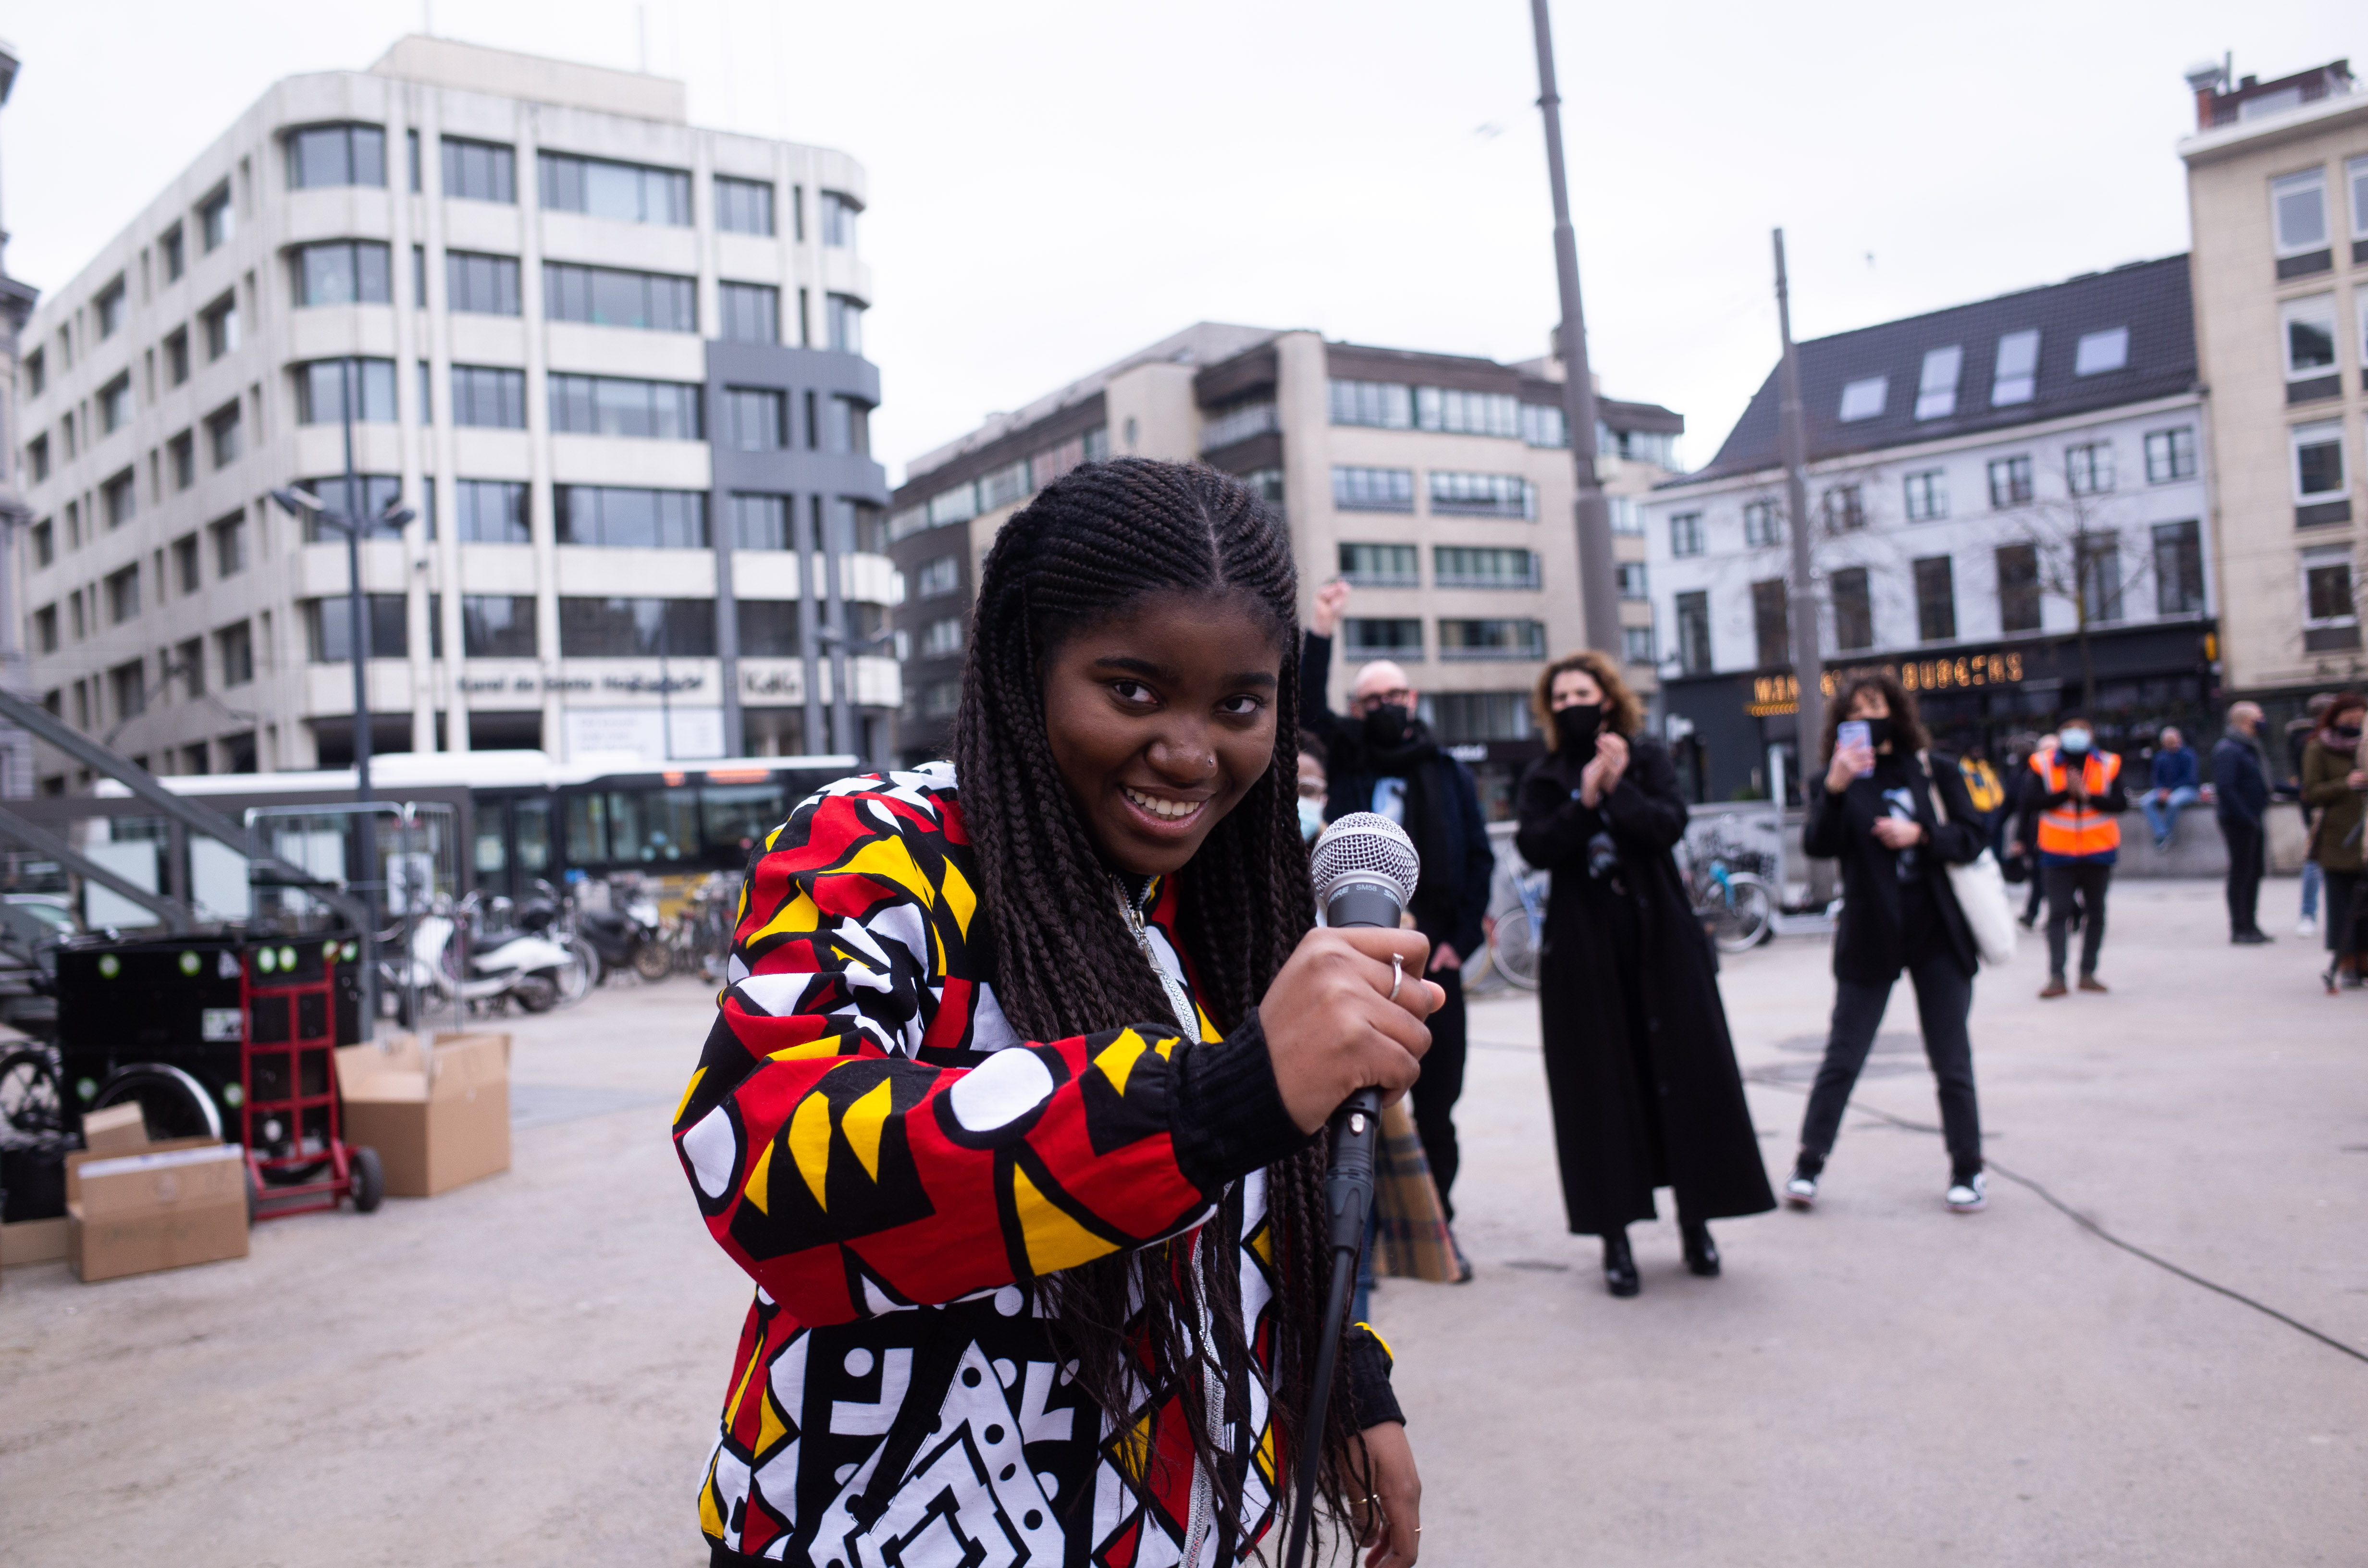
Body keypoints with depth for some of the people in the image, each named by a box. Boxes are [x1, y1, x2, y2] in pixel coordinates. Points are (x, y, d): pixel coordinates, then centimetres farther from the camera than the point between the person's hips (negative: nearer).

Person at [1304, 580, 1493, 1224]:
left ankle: (1438, 1207, 17)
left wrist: (1461, 938, -2)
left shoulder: (1448, 774, 10)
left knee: (1436, 1082, 5)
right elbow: (1307, 706, -4)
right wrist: (1322, 629, -13)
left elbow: (1479, 859, 7)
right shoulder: (1347, 760, 11)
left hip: (1431, 951, 1)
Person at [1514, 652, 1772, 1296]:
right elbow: (1536, 848, -9)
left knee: (1684, 1074, 1)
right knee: (1601, 1087, 0)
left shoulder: (1648, 759, 6)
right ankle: (1615, 1236, 5)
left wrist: (1617, 790, -22)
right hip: (1583, 950, 0)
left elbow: (1670, 825, -10)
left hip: (1660, 941, 0)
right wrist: (1585, 800, -19)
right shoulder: (1544, 779, 7)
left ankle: (1695, 1218, 13)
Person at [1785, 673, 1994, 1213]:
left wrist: (1920, 835, -13)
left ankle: (1967, 1169, 19)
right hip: (1870, 936, -1)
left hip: (1938, 934, 1)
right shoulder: (1841, 781, 1)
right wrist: (1834, 790, -28)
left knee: (1952, 1062, 7)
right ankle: (1809, 1164, 9)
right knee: (1842, 1058, 1)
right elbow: (1817, 846, -13)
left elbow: (1973, 836, 3)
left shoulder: (1935, 773, 5)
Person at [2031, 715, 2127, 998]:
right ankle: (2056, 977, -6)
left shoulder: (2108, 764, 2)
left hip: (2098, 851, 2)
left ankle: (2088, 973, 17)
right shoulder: (2045, 766, 0)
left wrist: (2087, 795, -18)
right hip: (2058, 852, -2)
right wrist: (2067, 792, -21)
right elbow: (2037, 802, -10)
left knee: (2095, 913, 8)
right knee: (2058, 913, -5)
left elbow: (2121, 804, -7)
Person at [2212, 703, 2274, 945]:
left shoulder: (2250, 748, 17)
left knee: (2254, 871, 13)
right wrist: (2246, 816, -24)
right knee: (2241, 873, -5)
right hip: (2239, 822, -10)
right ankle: (2240, 928, 0)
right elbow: (2225, 788, -22)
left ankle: (2250, 925, 21)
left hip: (2253, 820, 10)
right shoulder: (2228, 750, -15)